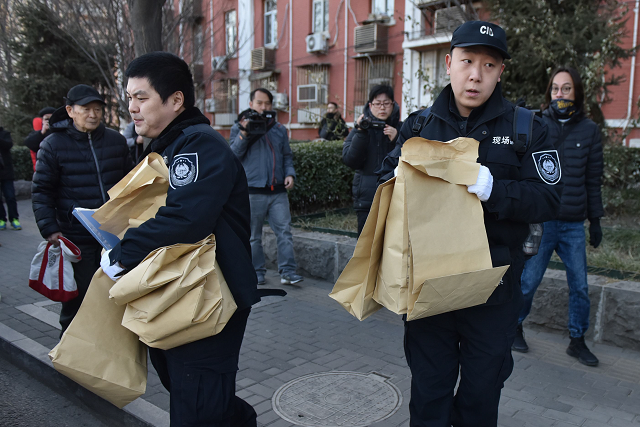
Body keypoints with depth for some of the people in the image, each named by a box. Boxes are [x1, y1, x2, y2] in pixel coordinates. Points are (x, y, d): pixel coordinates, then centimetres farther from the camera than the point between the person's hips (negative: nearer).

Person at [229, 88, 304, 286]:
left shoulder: (280, 129, 16)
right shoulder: (239, 128, 7)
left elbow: (287, 156, 18)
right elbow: (234, 155, -4)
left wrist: (289, 173, 1)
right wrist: (244, 134, -15)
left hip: (278, 190, 2)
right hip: (253, 191, -2)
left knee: (284, 231, -5)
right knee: (253, 235, 5)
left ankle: (288, 272, -3)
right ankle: (256, 272, 16)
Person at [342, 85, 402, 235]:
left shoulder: (400, 129, 6)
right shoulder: (360, 129, 7)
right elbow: (350, 161, -5)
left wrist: (396, 140, -14)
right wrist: (361, 133, -13)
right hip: (366, 199, 0)